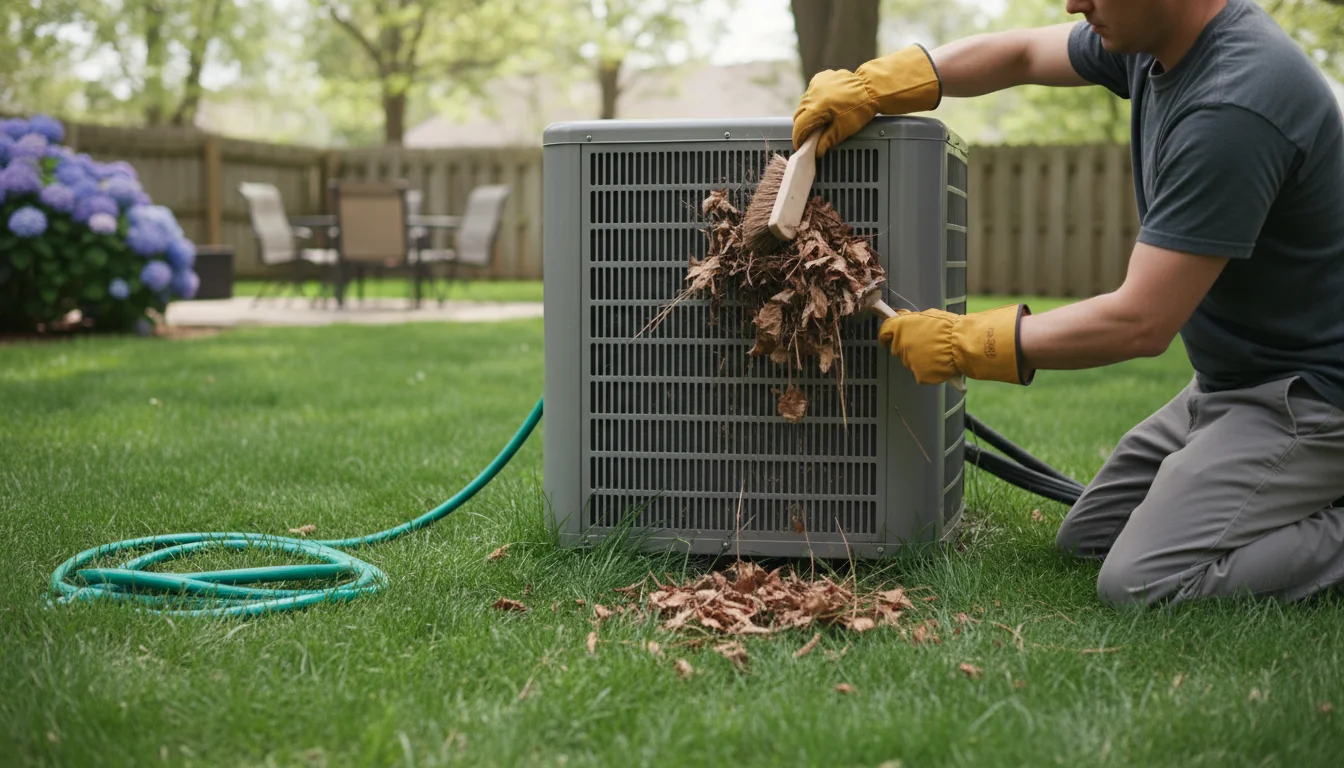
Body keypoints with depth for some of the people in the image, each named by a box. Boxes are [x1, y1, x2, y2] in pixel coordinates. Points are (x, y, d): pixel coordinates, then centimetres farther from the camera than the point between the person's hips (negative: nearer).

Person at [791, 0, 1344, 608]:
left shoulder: (1235, 107, -30)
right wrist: (872, 85, 3)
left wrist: (962, 343, -18)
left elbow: (1140, 323, -28)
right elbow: (1021, 54, 17)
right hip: (1226, 378, 10)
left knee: (1139, 581, -21)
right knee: (1085, 539, 15)